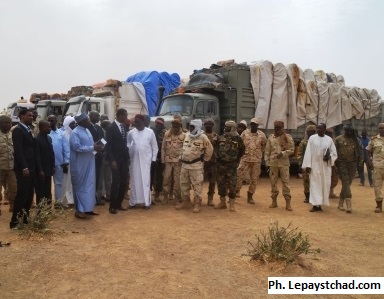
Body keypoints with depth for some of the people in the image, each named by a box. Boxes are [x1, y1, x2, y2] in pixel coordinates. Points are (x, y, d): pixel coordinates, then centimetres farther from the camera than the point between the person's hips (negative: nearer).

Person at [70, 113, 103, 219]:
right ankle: (79, 210, 12)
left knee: (90, 185, 12)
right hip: (80, 164, -8)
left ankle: (88, 208, 23)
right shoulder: (75, 133, -14)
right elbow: (77, 147, -23)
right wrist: (93, 148, -22)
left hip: (89, 163, 8)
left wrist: (96, 146, 0)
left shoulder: (87, 130, 11)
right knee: (80, 186, 1)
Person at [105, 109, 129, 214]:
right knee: (116, 182, -5)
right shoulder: (111, 128, -9)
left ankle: (118, 204, 20)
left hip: (124, 159, 6)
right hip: (116, 160, -6)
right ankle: (112, 206, 8)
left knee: (124, 182, 7)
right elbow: (108, 145, -12)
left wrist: (128, 157, 11)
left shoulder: (124, 127, 10)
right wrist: (112, 160, -17)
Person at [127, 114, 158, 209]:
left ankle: (147, 202, 6)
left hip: (146, 160, -2)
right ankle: (133, 201, 15)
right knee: (134, 181, 6)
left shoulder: (150, 132, 0)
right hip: (134, 160, 2)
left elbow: (154, 147, 4)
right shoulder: (131, 132, 4)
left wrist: (153, 158, 0)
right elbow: (127, 145, 9)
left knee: (146, 180, -1)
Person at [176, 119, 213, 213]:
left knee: (197, 185, 0)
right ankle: (185, 201, 27)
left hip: (196, 165, -6)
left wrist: (204, 159, 4)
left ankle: (197, 203, 9)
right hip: (184, 164, 6)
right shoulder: (186, 135, 5)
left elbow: (209, 150, -3)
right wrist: (182, 157, 17)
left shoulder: (203, 137, -12)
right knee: (183, 184, 13)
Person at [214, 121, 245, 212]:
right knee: (221, 183, 9)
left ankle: (232, 204, 9)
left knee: (232, 185, -1)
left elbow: (242, 150, 8)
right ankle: (222, 202, 22)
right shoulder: (220, 138, 3)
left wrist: (236, 159, 8)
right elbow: (216, 149, 17)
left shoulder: (238, 139, -5)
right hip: (221, 164, 4)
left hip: (232, 165, -4)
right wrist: (219, 157, 12)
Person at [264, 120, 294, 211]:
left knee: (285, 182, -1)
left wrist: (282, 153, -17)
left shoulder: (287, 137, -1)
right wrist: (267, 162, 1)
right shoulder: (270, 137, 5)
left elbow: (291, 149, -3)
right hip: (273, 163, 2)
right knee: (273, 182, 8)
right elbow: (267, 151, 5)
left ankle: (288, 203, 4)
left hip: (284, 163, -2)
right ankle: (274, 201, 20)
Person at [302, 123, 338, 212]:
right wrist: (307, 165, -8)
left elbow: (334, 153, 6)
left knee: (324, 185, 5)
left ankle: (320, 204, 15)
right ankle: (315, 204, 1)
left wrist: (329, 157, -16)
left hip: (325, 166, 2)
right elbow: (308, 152, -2)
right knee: (315, 185, -1)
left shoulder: (329, 139, 4)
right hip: (314, 165, -1)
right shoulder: (312, 138, 1)